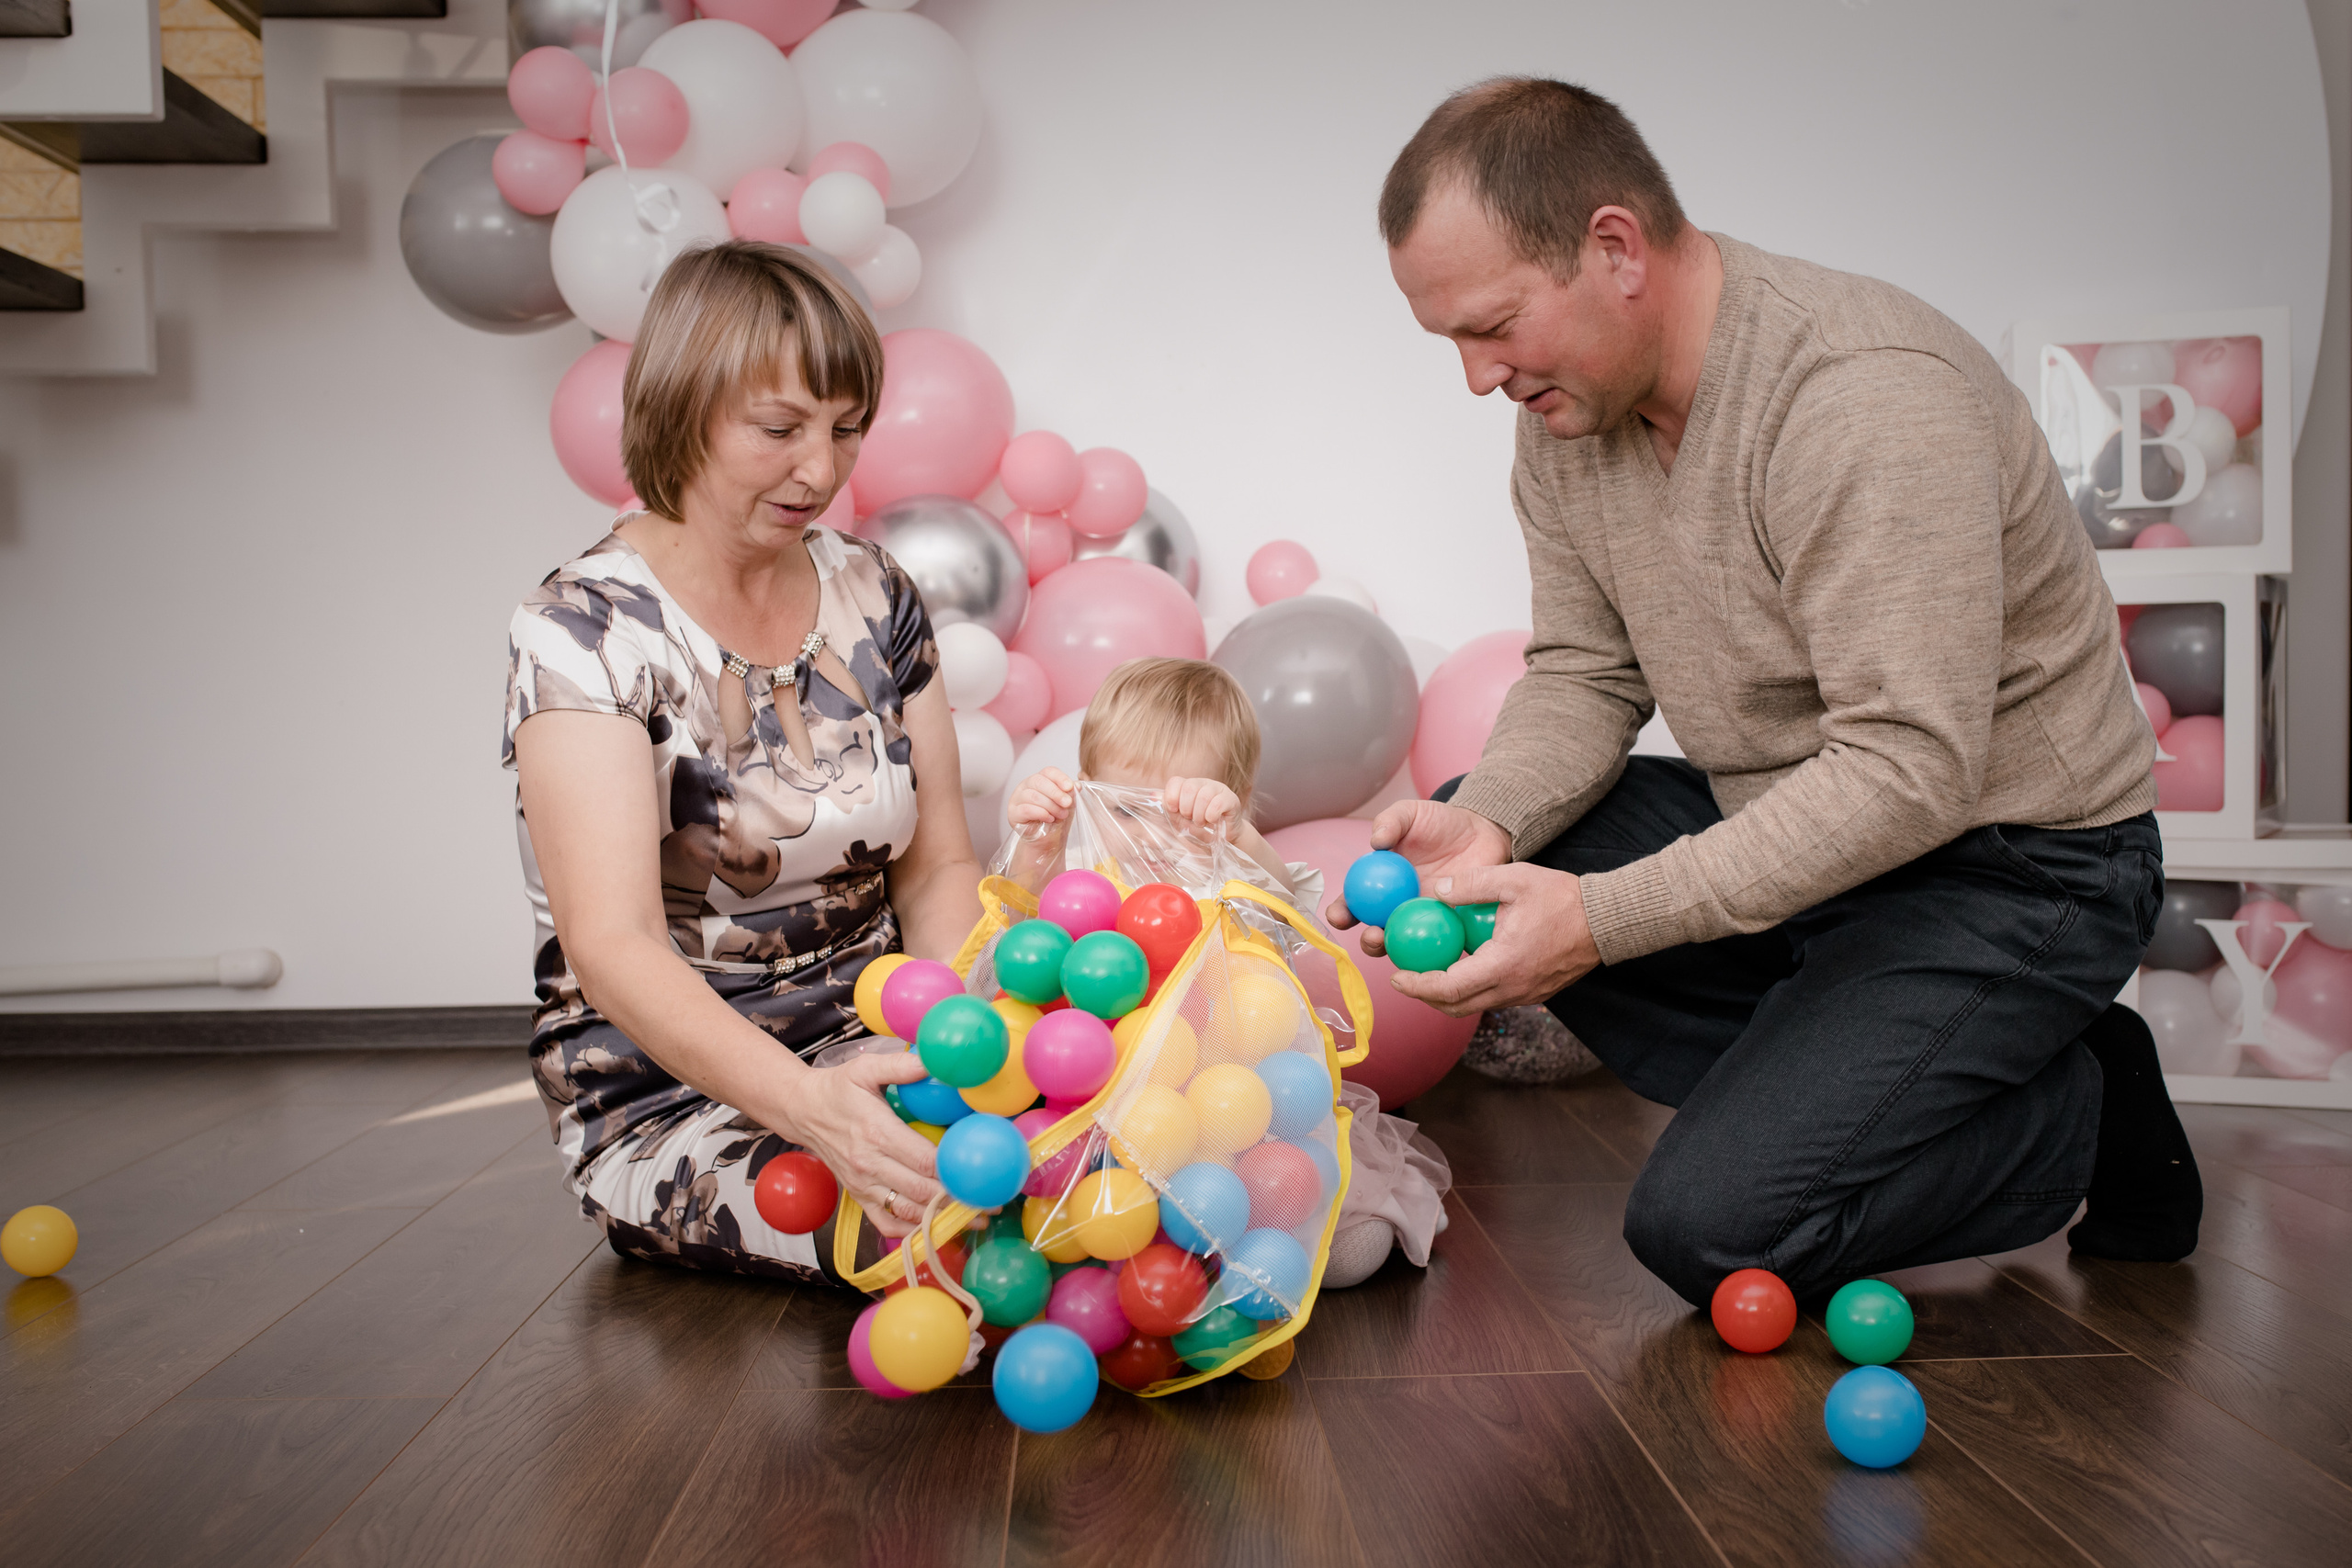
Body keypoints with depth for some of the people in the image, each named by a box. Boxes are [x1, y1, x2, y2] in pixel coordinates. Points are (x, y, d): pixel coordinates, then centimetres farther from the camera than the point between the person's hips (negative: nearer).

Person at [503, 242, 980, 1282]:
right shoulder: (585, 629, -12)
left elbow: (938, 869, 7)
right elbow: (612, 947, -23)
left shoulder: (876, 598, 5)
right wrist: (810, 1107, -40)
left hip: (874, 1058, 5)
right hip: (668, 1099, -4)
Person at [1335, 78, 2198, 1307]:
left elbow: (1908, 772, -30)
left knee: (1710, 1229, -17)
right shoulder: (1567, 410, -2)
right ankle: (1810, 1080, -3)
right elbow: (1582, 673, 2)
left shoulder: (1866, 400, -27)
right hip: (1783, 826, 8)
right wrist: (1485, 819, -19)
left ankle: (2082, 1109, 6)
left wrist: (1602, 916, -33)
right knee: (1464, 838, -4)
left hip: (2012, 865, -8)